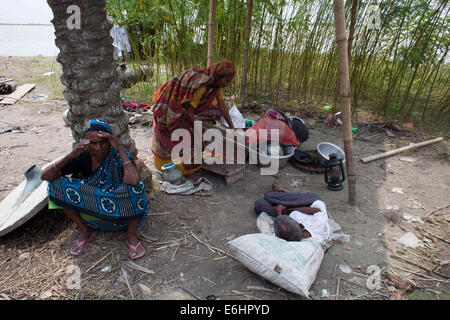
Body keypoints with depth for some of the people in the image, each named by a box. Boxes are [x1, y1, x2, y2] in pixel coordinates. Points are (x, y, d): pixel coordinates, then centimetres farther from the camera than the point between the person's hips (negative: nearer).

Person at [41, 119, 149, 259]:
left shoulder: (118, 155, -22)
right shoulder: (83, 156, -9)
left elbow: (134, 180, -45)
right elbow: (45, 176, -12)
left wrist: (119, 148, -37)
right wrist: (70, 155, -27)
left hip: (120, 213, -4)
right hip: (92, 210, 4)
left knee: (134, 186, -36)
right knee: (56, 184, -10)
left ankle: (132, 234, -11)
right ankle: (85, 231, 5)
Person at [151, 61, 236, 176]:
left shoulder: (215, 80, -8)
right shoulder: (200, 84, -34)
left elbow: (222, 104, -4)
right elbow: (189, 112, -28)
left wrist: (232, 127, -6)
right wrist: (200, 133, -20)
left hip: (180, 104, 9)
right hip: (167, 108, -8)